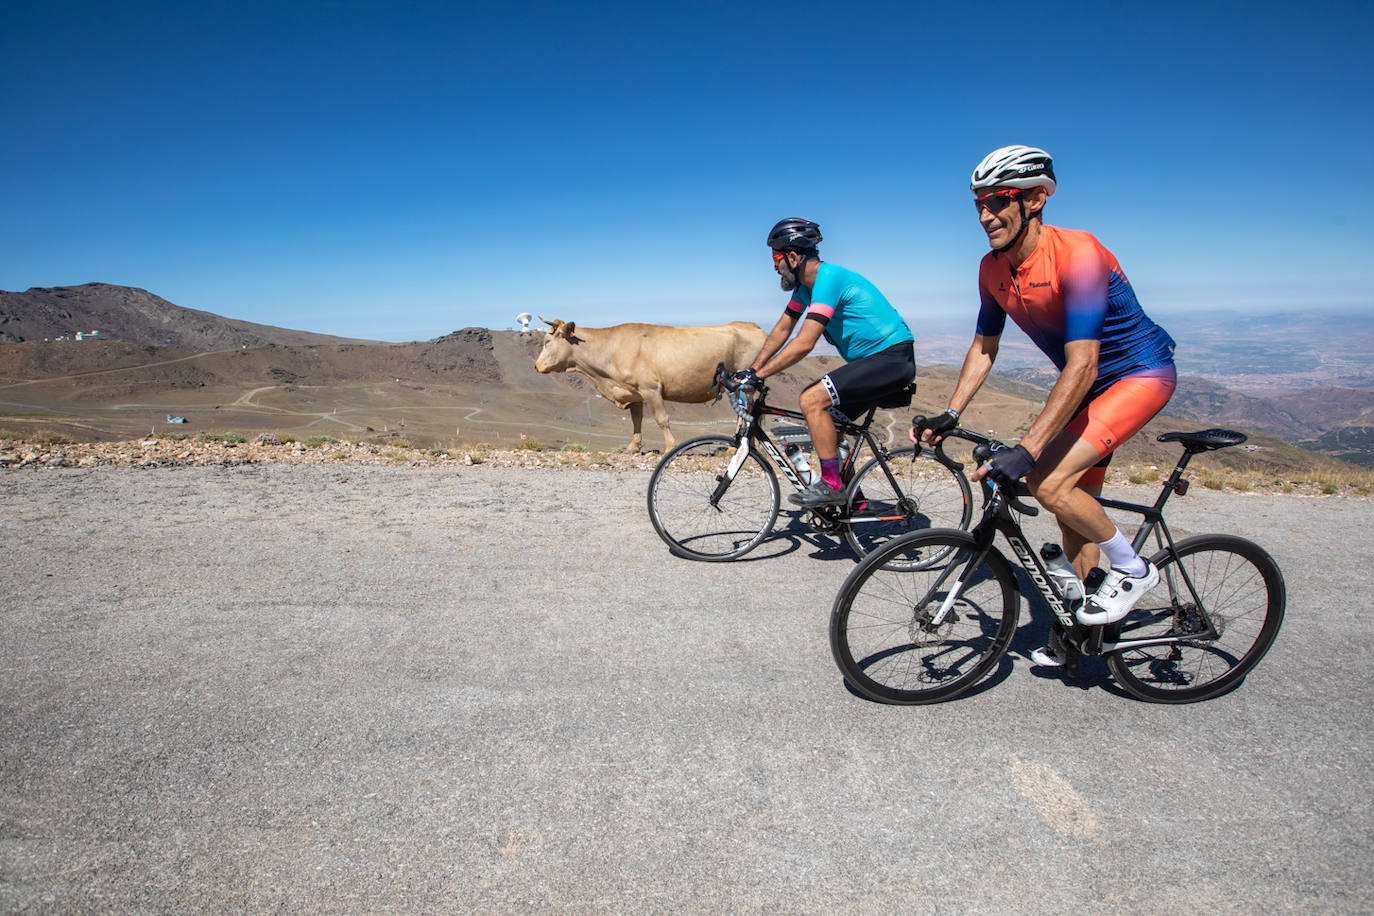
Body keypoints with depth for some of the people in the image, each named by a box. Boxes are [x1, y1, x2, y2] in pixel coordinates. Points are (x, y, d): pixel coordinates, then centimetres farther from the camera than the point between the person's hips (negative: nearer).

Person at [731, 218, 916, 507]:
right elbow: (782, 330, 15)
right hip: (873, 360, 10)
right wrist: (750, 371, 7)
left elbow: (804, 343, -27)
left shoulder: (828, 277, -20)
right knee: (828, 424, 11)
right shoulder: (806, 285, 9)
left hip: (893, 358, -10)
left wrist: (759, 375, -23)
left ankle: (832, 484, -13)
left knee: (812, 399, -21)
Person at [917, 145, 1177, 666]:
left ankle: (1133, 569, 2)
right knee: (1076, 505, 9)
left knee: (1048, 483, -23)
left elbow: (1082, 367, -36)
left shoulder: (1076, 254, -30)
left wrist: (1026, 450, -42)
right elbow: (984, 347, 5)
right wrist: (950, 415, -5)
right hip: (1088, 383, 8)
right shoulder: (993, 269, -6)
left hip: (1140, 373, -8)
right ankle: (1082, 627, 26)